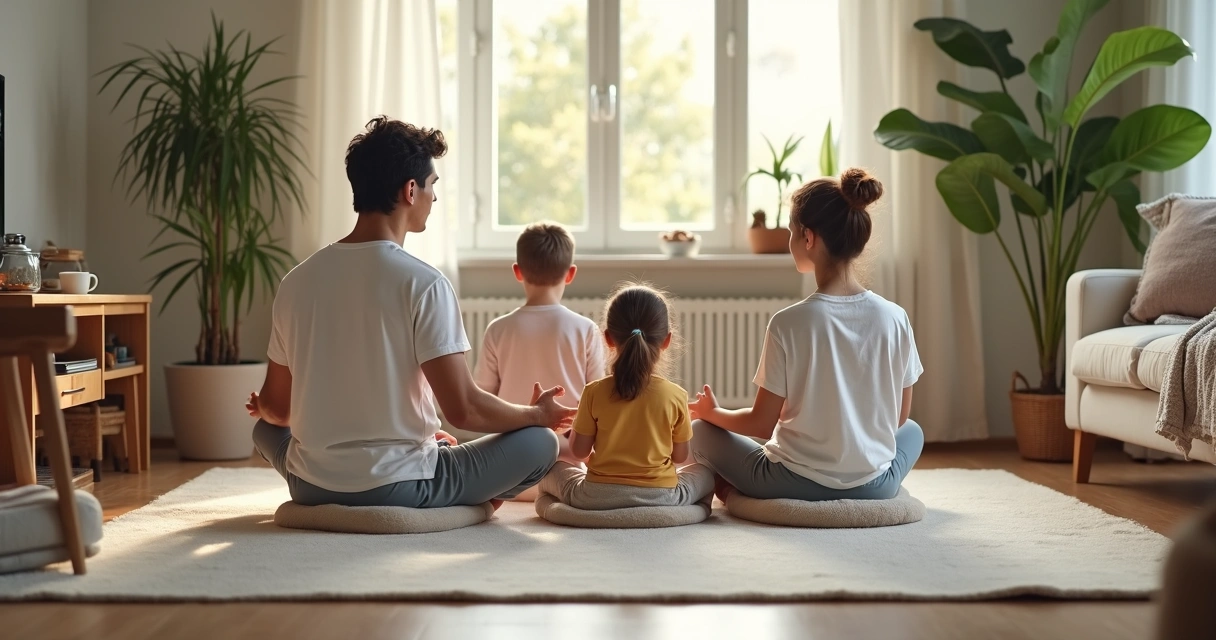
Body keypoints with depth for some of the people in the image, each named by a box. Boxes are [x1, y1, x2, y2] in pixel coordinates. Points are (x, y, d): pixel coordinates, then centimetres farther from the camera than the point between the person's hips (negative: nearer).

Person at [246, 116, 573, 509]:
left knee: (267, 428, 36)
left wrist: (262, 410, 34)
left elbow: (276, 408, 9)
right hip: (399, 488, -4)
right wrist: (538, 414, 3)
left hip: (311, 488, 5)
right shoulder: (423, 284, -14)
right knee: (540, 442, 8)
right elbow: (463, 410, -17)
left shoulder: (297, 281, 1)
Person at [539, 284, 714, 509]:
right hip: (661, 497, 0)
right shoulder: (676, 396, -8)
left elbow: (579, 451, -1)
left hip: (598, 497, 0)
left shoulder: (594, 393, -8)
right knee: (704, 474, 27)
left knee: (552, 469, 27)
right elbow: (680, 456, 2)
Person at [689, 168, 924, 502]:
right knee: (912, 431, 36)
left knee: (702, 431, 23)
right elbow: (899, 418, 3)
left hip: (796, 484, -1)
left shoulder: (788, 323, -17)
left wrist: (712, 412, 11)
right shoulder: (895, 318, -8)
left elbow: (761, 424, -9)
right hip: (875, 487, 1)